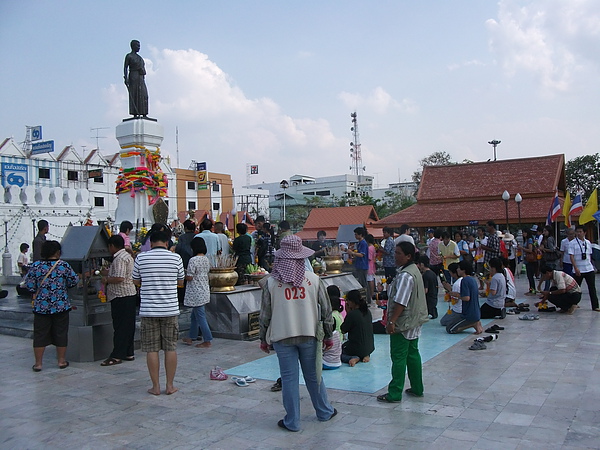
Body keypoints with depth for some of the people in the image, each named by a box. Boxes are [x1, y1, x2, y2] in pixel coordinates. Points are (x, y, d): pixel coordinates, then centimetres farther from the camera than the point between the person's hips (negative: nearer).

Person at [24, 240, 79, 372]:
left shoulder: (36, 266, -4)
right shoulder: (64, 265, -6)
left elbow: (29, 285, -2)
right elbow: (74, 281, 0)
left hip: (41, 306, 1)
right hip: (61, 306, -1)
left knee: (40, 334, 8)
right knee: (61, 333, 10)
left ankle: (38, 363, 12)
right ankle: (61, 361, 18)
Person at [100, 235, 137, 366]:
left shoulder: (119, 259, -16)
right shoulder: (127, 256, 16)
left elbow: (119, 278, -26)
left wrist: (106, 280, -10)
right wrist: (108, 273, 28)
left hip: (121, 296, -10)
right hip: (130, 295, 10)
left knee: (120, 327, -6)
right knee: (128, 326, 12)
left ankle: (117, 356, -2)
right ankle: (128, 353, 18)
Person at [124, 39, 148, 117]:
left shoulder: (139, 57, 22)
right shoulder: (129, 56, 1)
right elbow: (125, 67, -5)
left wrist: (143, 79, 17)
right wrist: (126, 78, -16)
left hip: (141, 78, 7)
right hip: (133, 77, -7)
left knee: (144, 95, -1)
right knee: (134, 95, -9)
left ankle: (144, 114, -2)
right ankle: (135, 114, -11)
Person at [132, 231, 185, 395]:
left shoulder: (141, 258, -2)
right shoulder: (176, 258, -3)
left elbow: (136, 281, 9)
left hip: (148, 309, 0)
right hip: (170, 309, 0)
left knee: (152, 349, 7)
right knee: (171, 348, 8)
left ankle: (155, 386, 12)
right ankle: (170, 386, 13)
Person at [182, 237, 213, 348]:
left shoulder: (193, 260, -18)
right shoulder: (206, 259, 7)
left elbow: (189, 277, -18)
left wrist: (184, 274, 2)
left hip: (196, 293, -9)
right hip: (205, 291, 9)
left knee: (200, 317, -1)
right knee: (194, 315, 20)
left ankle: (207, 341, 3)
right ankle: (191, 337, 29)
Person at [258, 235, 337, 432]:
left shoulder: (271, 282, -7)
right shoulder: (314, 279, -4)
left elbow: (265, 314, -2)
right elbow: (326, 310, 1)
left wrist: (263, 339, 10)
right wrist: (328, 335, 12)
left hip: (282, 336, -1)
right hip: (309, 334, 2)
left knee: (289, 378, 7)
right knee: (314, 375, 16)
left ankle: (292, 422, 14)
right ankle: (324, 412, 32)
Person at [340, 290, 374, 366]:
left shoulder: (352, 314, -22)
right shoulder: (367, 312, 0)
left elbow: (343, 330, -9)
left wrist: (348, 312, -8)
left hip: (357, 348, -7)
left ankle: (355, 358, -8)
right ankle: (365, 355, 10)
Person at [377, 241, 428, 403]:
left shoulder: (405, 275, -22)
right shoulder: (415, 270, 9)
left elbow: (400, 302, -26)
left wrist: (392, 321, -23)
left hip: (403, 323, -10)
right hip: (414, 322, 10)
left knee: (399, 358, -3)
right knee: (413, 354, 17)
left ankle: (394, 394, 4)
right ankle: (417, 388, 26)